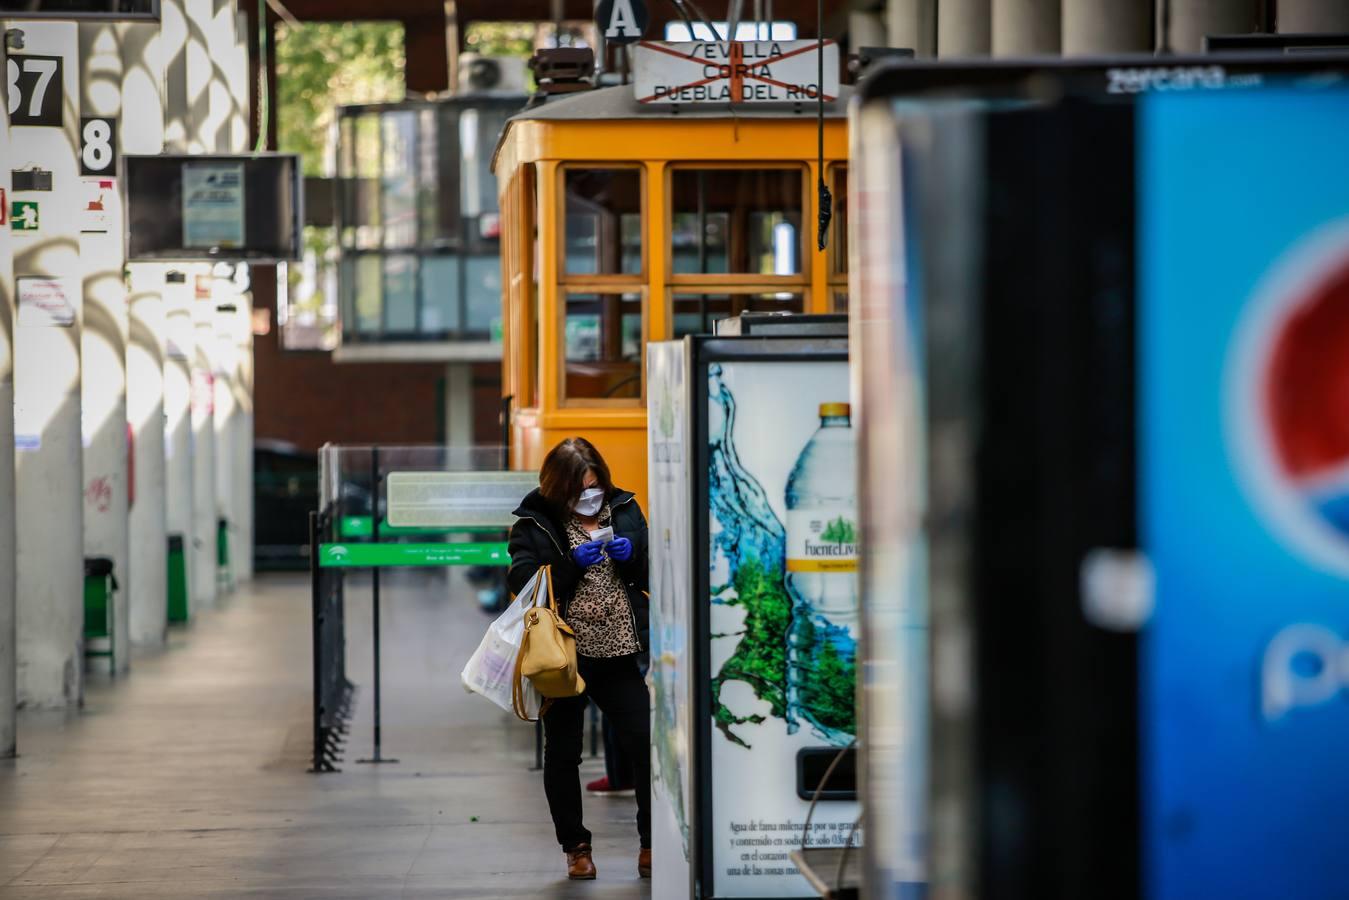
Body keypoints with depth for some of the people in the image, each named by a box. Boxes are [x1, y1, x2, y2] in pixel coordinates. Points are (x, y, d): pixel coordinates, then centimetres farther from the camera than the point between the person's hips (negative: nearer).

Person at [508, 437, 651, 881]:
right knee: (563, 753, 6)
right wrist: (572, 563, -22)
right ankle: (575, 848, 19)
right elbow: (523, 581, -13)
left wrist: (632, 555, -10)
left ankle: (652, 843, 9)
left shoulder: (624, 509, 8)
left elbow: (652, 577, 10)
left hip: (617, 653, 2)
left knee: (646, 741, -4)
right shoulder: (536, 522, -3)